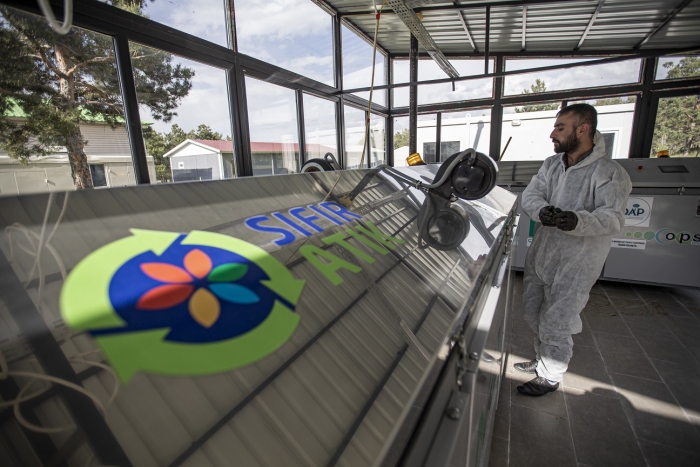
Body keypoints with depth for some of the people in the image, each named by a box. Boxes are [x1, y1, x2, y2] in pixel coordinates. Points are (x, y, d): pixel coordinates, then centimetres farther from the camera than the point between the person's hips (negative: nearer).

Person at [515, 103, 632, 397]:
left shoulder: (609, 173, -12)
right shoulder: (551, 165, 8)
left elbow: (613, 218, -21)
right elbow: (530, 194, -3)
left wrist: (576, 220, -41)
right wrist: (541, 211, -26)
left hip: (575, 266, -7)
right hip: (540, 257, 7)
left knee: (555, 325, 3)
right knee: (535, 316, 20)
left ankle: (550, 378, 27)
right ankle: (542, 361, 44)